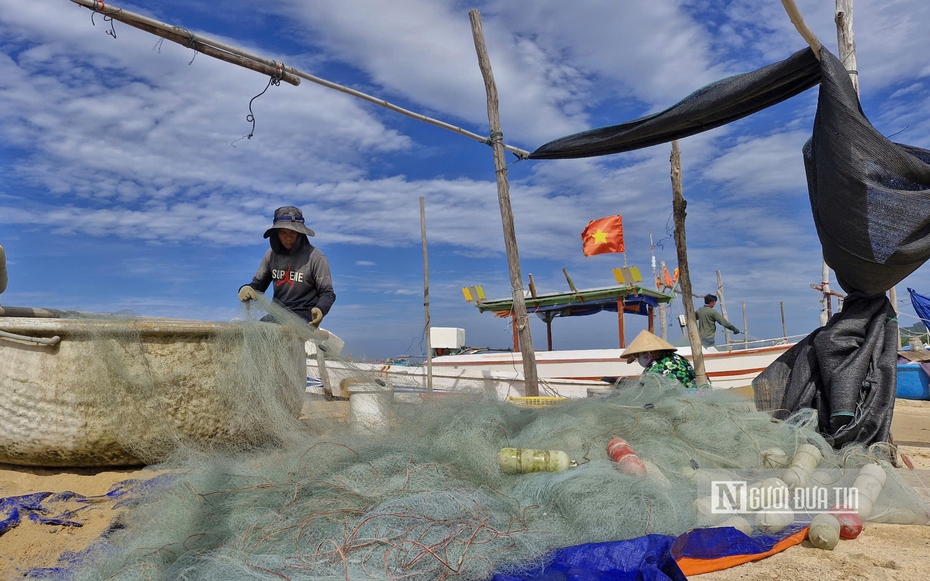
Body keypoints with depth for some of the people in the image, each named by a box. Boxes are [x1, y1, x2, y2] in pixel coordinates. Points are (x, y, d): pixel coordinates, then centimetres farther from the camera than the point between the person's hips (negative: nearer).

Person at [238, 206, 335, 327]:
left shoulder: (315, 257, -7)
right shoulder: (271, 254, 8)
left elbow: (327, 293, -4)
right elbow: (259, 283, 18)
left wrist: (320, 309, -26)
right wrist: (246, 289, -6)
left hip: (303, 318, -5)